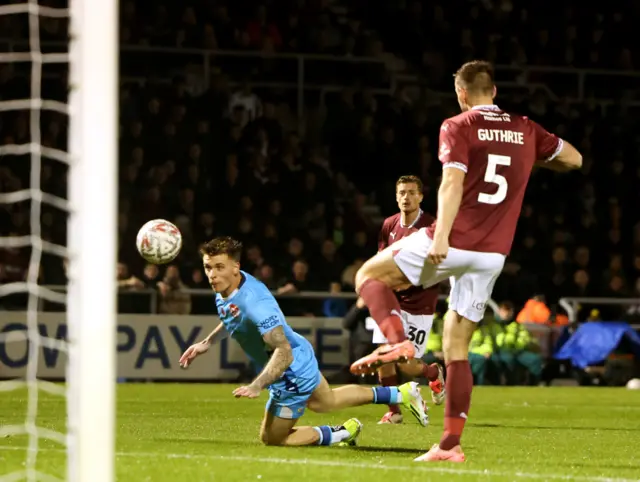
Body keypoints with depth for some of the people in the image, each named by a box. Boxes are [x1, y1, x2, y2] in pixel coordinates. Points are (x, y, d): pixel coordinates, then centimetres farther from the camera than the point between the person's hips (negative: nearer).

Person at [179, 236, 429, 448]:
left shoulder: (254, 301, -38)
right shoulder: (225, 288, -9)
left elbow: (283, 352, -42)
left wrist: (257, 385, -51)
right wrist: (207, 342, 12)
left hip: (292, 375, -10)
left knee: (271, 438, 6)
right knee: (326, 402, 35)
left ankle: (341, 434, 16)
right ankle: (401, 393, 44)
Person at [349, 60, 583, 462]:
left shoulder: (458, 128, -3)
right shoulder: (525, 130, 11)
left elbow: (453, 182, -17)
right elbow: (574, 159, 22)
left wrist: (441, 235, -24)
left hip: (453, 243, -5)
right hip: (493, 255, 5)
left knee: (369, 276, 12)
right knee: (456, 347, 10)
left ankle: (397, 339, -16)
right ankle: (451, 444, 3)